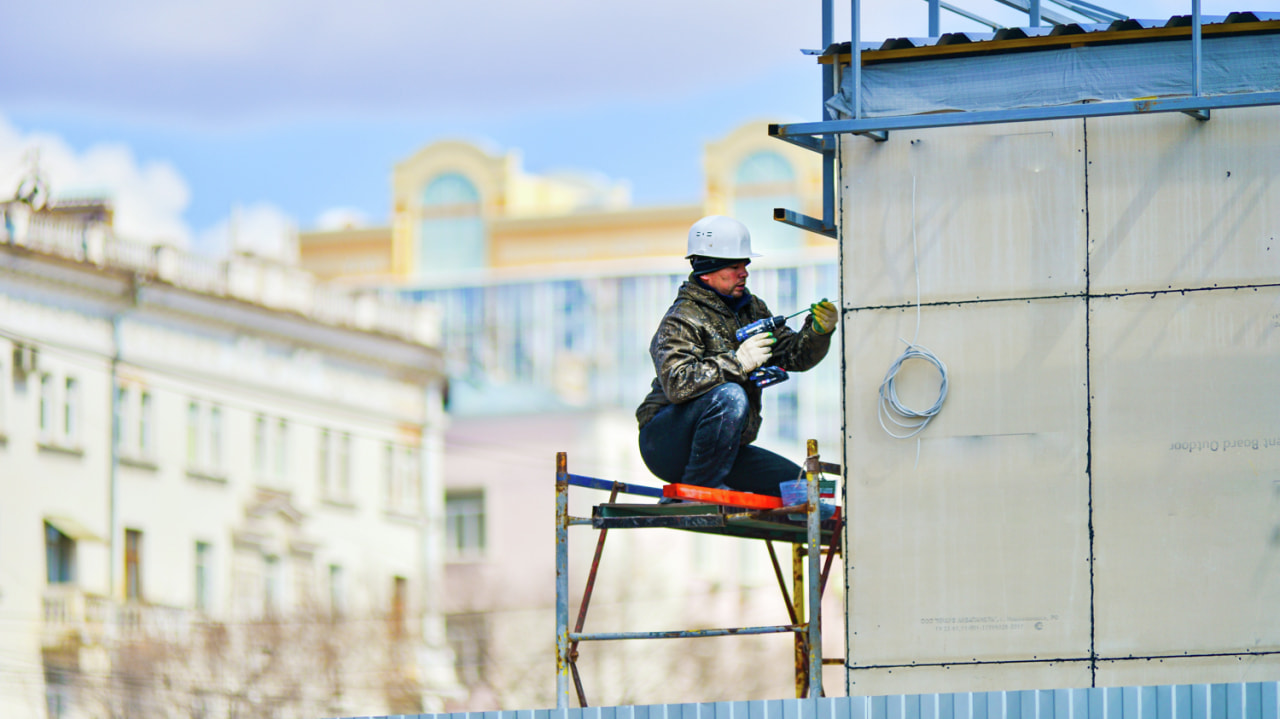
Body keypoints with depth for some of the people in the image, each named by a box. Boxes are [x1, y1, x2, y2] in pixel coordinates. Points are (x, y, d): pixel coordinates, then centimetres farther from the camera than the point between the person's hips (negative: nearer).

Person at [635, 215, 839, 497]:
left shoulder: (752, 309, 10)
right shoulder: (682, 320, -15)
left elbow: (793, 356, 8)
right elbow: (676, 383, -31)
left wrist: (818, 332, -13)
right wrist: (738, 362, -31)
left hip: (724, 449, 8)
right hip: (666, 443, -8)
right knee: (730, 397, -34)